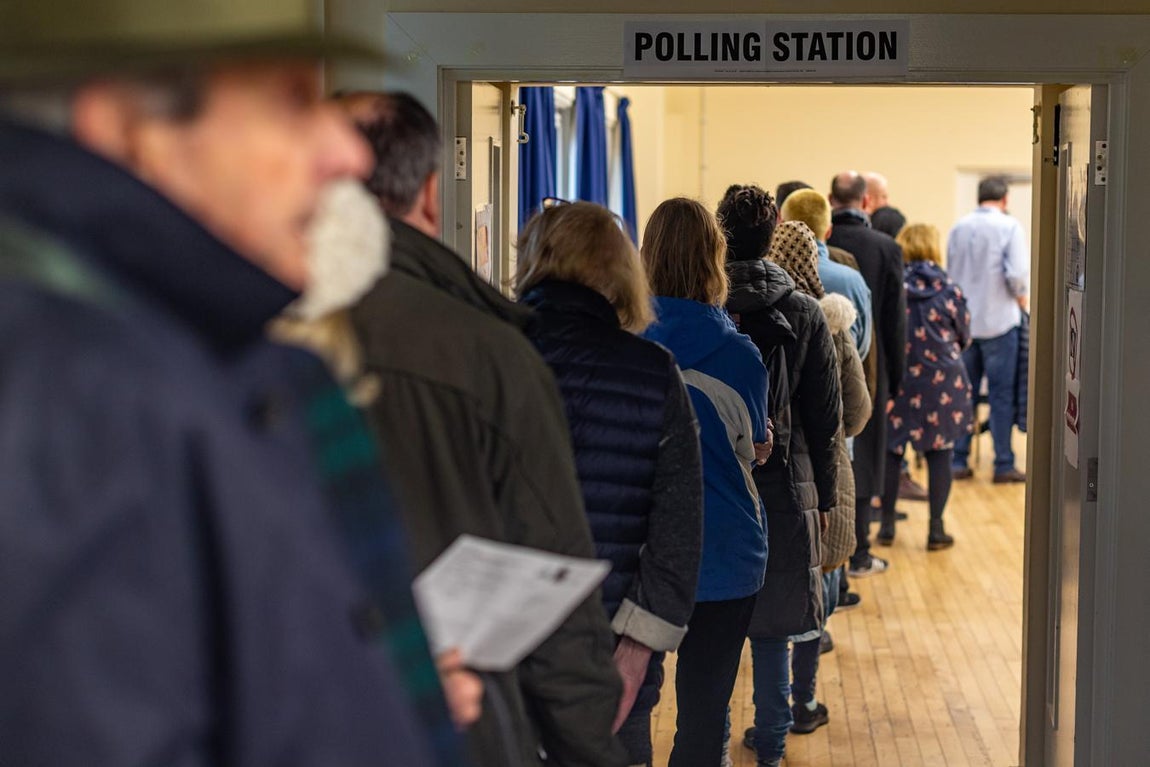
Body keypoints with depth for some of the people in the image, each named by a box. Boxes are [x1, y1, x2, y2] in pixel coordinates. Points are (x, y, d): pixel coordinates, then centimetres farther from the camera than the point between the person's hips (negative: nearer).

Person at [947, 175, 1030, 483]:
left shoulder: (959, 228, 5)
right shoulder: (1009, 226, -9)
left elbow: (949, 272, 8)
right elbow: (1017, 273, -17)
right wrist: (1021, 297, 1)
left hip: (963, 321, 4)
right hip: (998, 319, -4)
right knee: (1001, 395, 2)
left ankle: (959, 461, 14)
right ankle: (1003, 465, 5)